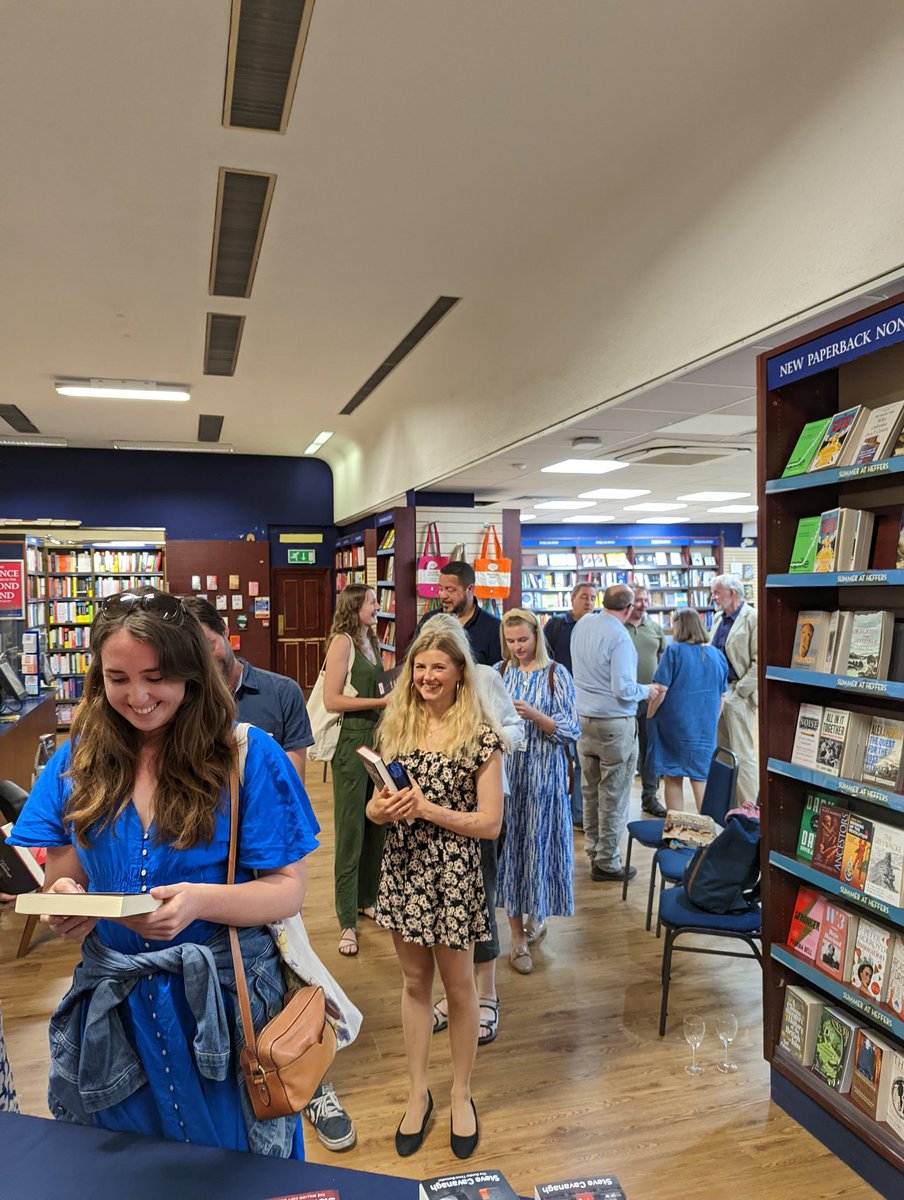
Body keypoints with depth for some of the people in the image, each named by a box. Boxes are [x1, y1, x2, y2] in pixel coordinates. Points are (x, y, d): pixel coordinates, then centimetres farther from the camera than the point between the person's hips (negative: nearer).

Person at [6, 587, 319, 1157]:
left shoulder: (248, 756, -12)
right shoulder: (77, 762, 0)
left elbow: (288, 890, -11)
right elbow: (63, 879, 6)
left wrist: (201, 901, -28)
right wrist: (65, 902, -17)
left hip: (224, 1002, -3)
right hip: (114, 1008, 3)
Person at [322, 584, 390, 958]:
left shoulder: (372, 641, 11)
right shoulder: (343, 641, -11)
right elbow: (331, 700, -17)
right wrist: (381, 701, -17)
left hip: (377, 737, 7)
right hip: (351, 741, -7)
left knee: (375, 825, 13)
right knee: (350, 832, 1)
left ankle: (366, 900, 30)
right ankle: (347, 922, 12)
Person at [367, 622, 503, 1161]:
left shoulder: (482, 738, -12)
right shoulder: (397, 727, 2)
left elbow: (490, 822, -13)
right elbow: (378, 807, 7)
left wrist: (426, 808, -21)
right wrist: (382, 807, -16)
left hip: (454, 874, -4)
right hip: (404, 869, 4)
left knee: (459, 986, 14)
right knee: (415, 981, 18)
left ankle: (461, 1095, 35)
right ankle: (418, 1093, 36)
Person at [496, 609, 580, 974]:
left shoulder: (556, 675, -4)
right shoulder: (499, 672, 3)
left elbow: (572, 731, -8)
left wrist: (534, 715, -20)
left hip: (543, 773, -2)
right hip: (505, 770, 2)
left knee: (539, 843, 6)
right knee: (508, 844, 5)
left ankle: (537, 915, 34)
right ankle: (518, 937, 18)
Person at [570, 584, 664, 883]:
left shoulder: (582, 625, 2)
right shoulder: (619, 637, -20)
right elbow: (623, 690, -21)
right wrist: (647, 690, -3)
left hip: (584, 720, 7)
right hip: (614, 725, -7)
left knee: (590, 791, 18)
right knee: (613, 796, 5)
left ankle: (593, 850, 31)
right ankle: (607, 863, 14)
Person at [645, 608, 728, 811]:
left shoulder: (674, 651, -12)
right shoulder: (717, 655, 2)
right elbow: (722, 697, 10)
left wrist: (649, 717, -1)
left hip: (674, 725, -3)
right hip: (705, 729, 4)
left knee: (673, 779, 8)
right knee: (701, 779, 12)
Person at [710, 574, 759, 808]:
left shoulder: (753, 618, -10)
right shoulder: (718, 618, 14)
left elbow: (760, 661, -15)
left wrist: (740, 691, -15)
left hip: (738, 694, -8)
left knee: (742, 753, -4)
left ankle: (749, 804, 3)